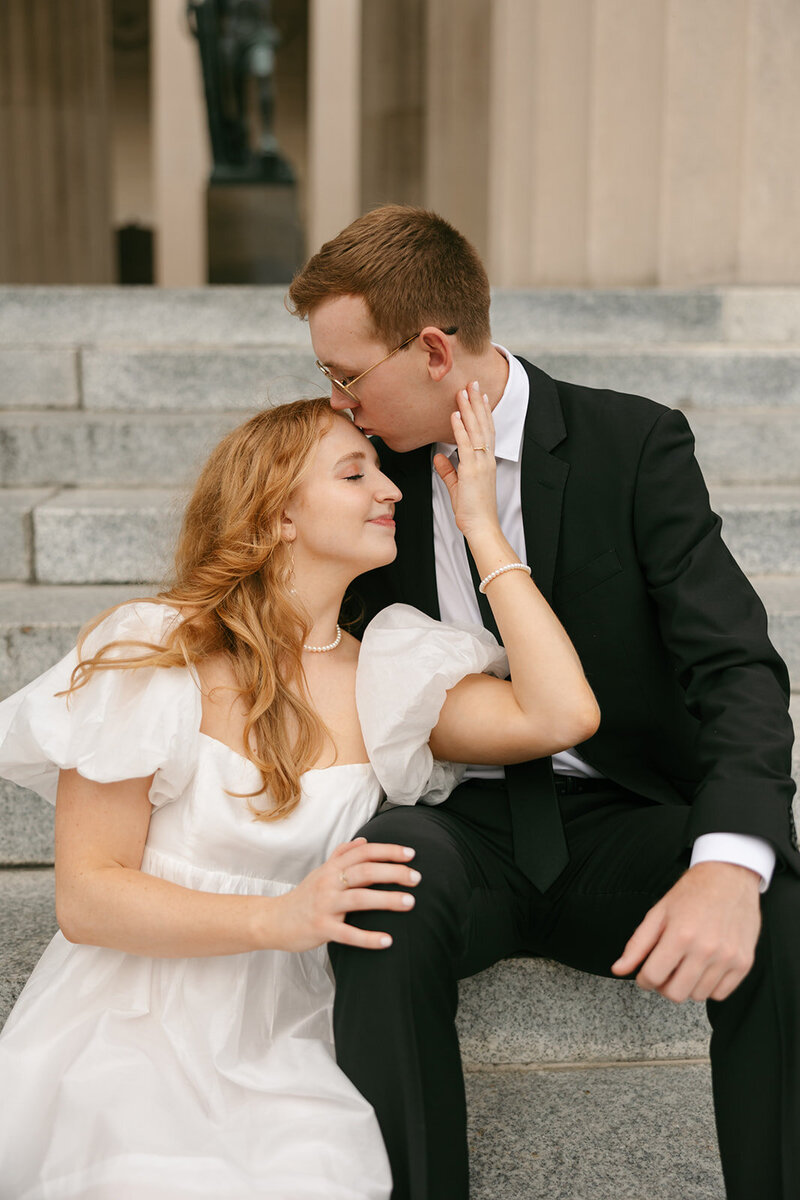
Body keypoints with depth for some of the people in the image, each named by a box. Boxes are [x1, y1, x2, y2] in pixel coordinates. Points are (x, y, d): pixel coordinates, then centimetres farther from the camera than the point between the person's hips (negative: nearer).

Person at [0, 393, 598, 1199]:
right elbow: (84, 896, -9)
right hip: (134, 1030, -2)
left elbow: (561, 715, -11)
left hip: (278, 1043, 3)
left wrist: (481, 527, -6)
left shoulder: (380, 677, 4)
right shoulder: (153, 654, -7)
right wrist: (281, 917, -23)